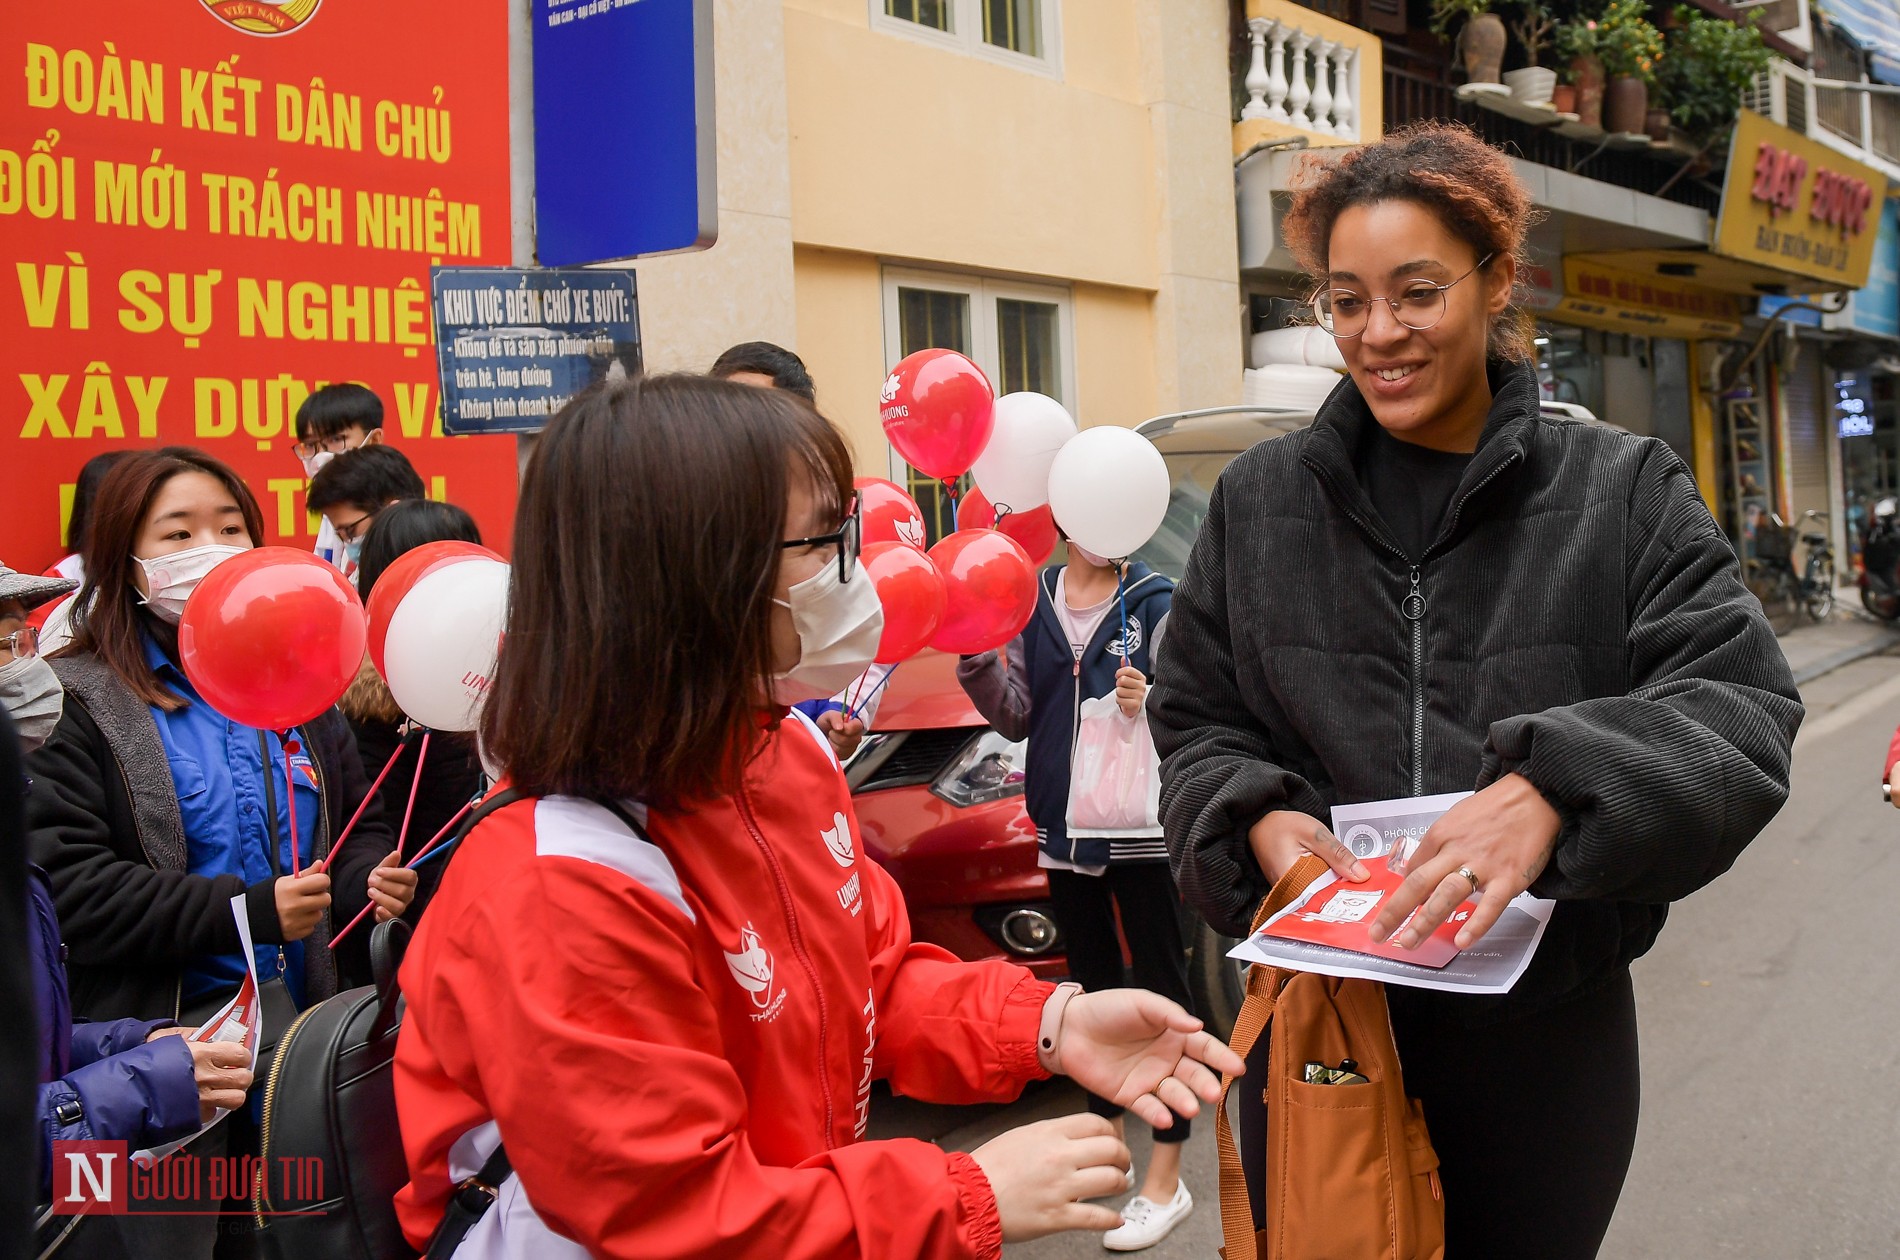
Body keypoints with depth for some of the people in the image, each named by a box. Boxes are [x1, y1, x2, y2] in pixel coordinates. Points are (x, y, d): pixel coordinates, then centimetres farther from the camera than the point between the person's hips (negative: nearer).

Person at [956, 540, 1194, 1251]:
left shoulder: (1157, 603, -6)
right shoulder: (1031, 605, 4)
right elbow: (1016, 719, 6)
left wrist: (1148, 707, -29)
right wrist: (976, 661, -9)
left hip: (1142, 825, -4)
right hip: (1065, 823, 5)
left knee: (1160, 983, 1)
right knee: (1090, 980, 17)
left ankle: (1166, 1179, 9)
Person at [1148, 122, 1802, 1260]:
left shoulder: (1623, 493, -3)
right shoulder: (1261, 502, 3)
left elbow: (1741, 706, -12)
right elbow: (1194, 723, 8)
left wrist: (1556, 790, -30)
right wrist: (1256, 821, -14)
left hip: (1546, 1030, -1)